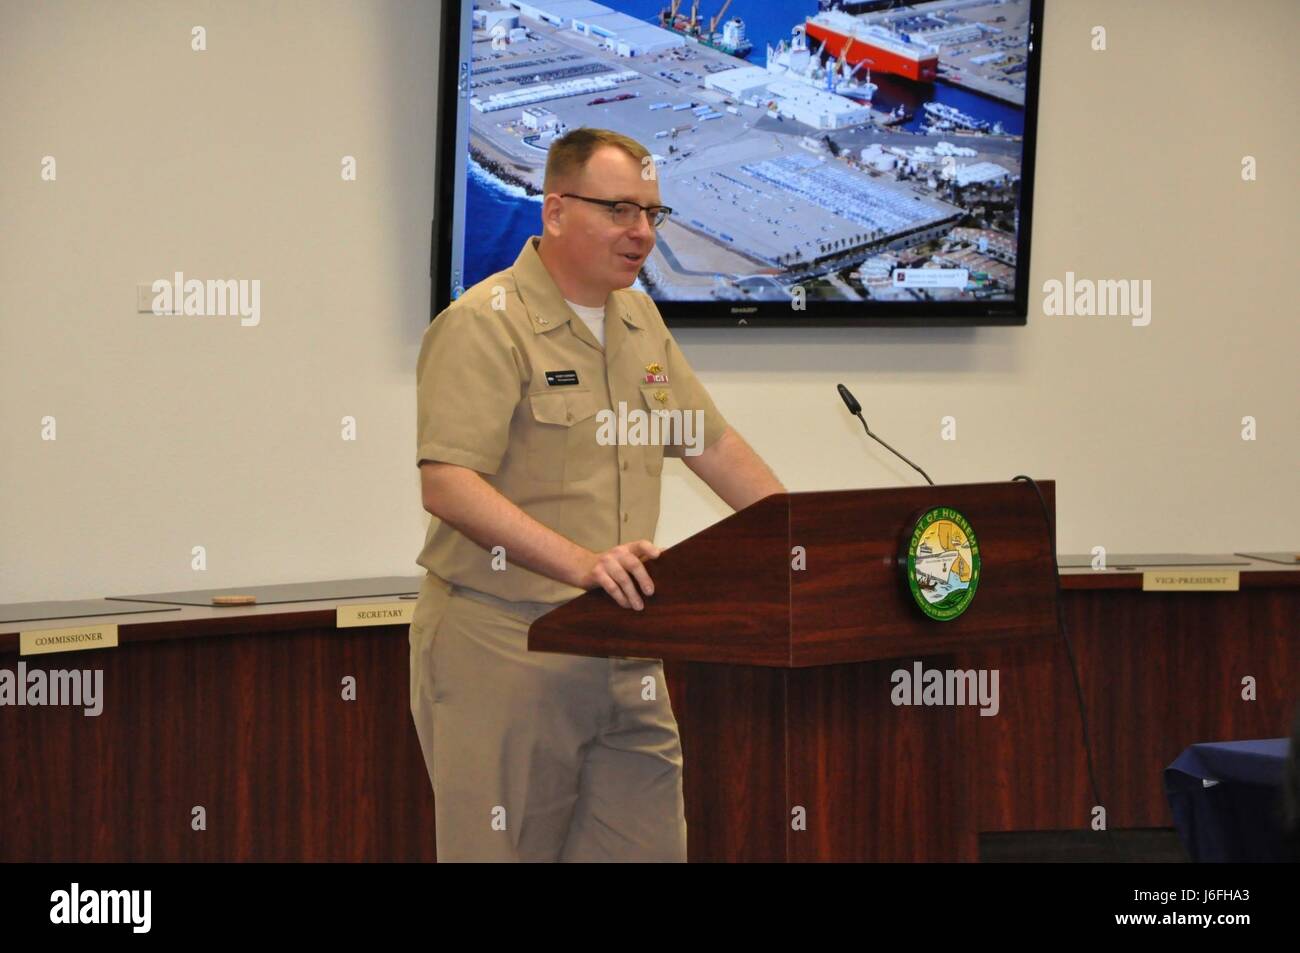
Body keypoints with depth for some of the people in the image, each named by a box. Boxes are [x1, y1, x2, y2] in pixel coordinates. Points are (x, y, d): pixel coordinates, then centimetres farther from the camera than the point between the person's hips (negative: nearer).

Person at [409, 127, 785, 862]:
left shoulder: (640, 323, 15)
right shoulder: (484, 325, -12)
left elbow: (712, 445, 22)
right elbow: (448, 485, -22)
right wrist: (581, 563, -33)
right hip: (507, 654, -7)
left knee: (651, 847, 4)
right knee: (506, 852, -3)